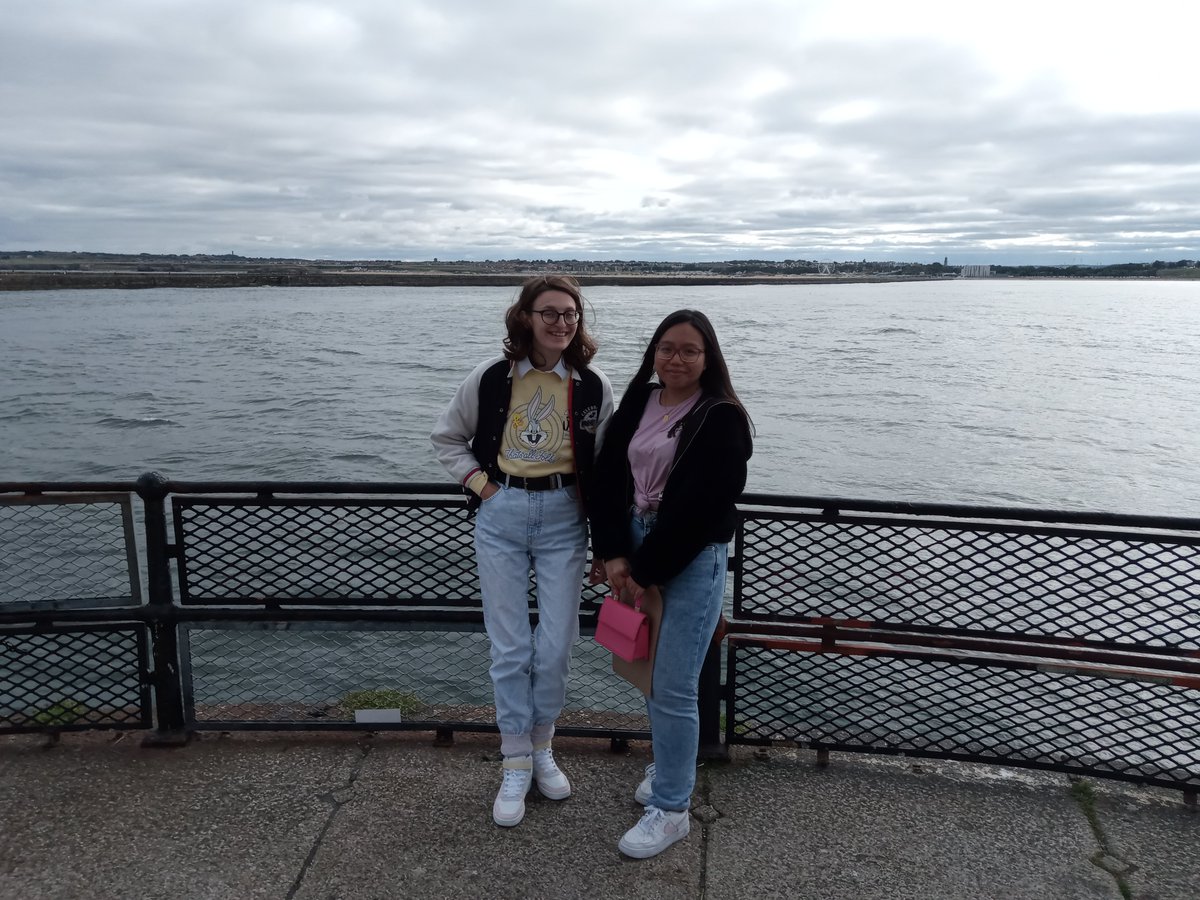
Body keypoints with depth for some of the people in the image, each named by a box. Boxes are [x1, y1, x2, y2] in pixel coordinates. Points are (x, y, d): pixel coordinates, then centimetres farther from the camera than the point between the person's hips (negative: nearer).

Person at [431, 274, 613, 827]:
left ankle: (542, 750, 29)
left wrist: (597, 525, 2)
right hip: (501, 517, 0)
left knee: (556, 646, 4)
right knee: (509, 648, 3)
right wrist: (479, 482, -1)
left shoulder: (593, 386, -2)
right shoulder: (491, 377, -3)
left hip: (563, 518, 1)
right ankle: (516, 767, 21)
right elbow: (446, 438, 11)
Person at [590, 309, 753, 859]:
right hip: (637, 546, 6)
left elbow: (698, 508, -18)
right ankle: (668, 766, 40)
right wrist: (614, 554, -7)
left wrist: (645, 570, -14)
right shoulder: (638, 403, 7)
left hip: (692, 557, -6)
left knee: (673, 687, -2)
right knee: (650, 670, 17)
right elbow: (609, 478, 3)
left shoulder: (721, 418, -12)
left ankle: (670, 808, 15)